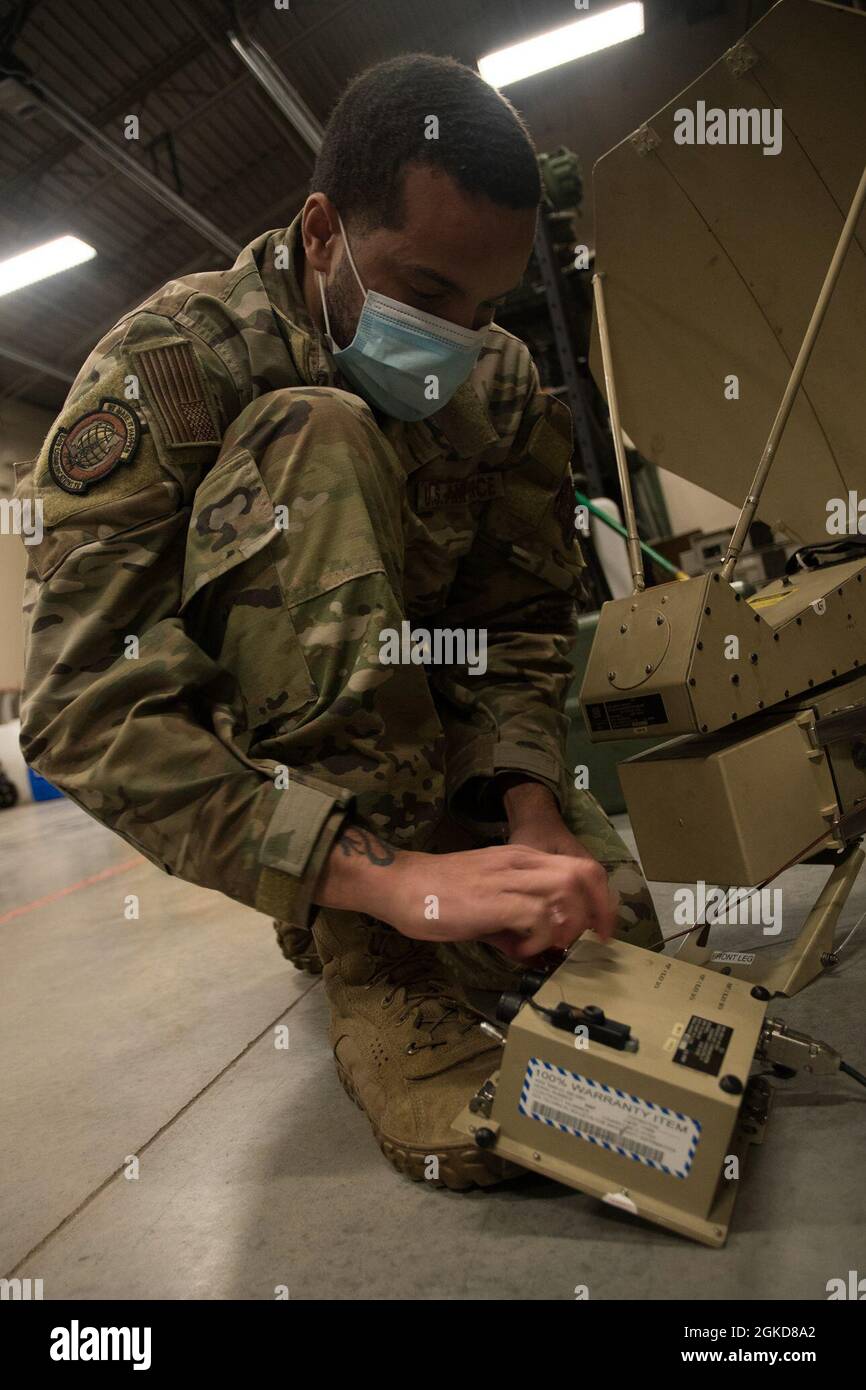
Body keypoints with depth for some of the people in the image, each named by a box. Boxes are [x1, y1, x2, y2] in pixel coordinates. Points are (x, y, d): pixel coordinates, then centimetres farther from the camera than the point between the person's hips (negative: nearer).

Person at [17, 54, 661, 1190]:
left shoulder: (510, 390, -2)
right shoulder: (174, 358, -18)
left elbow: (521, 627, -4)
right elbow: (83, 704, -29)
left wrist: (533, 810, -25)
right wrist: (388, 876, -40)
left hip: (422, 741, 5)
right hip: (235, 750, -4)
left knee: (607, 923, -15)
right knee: (314, 440, -27)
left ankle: (328, 918, 12)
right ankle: (376, 967, -28)